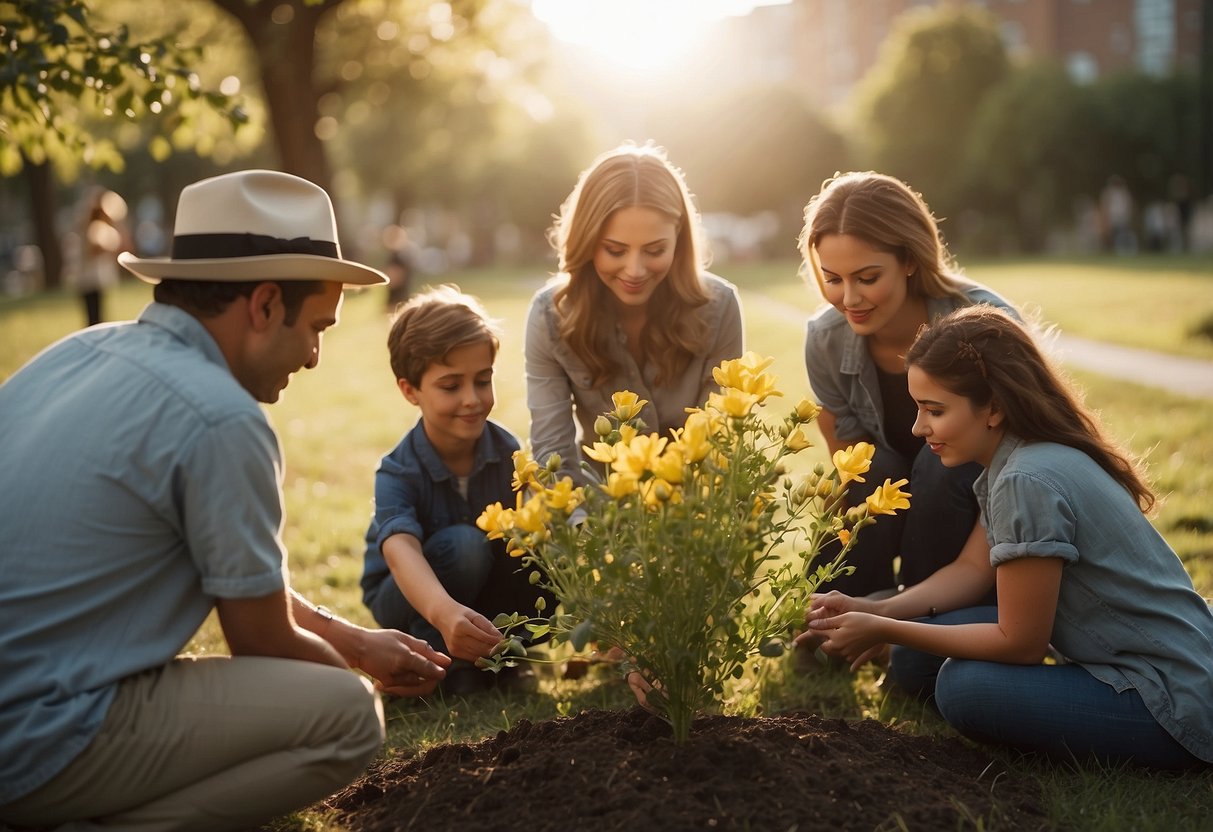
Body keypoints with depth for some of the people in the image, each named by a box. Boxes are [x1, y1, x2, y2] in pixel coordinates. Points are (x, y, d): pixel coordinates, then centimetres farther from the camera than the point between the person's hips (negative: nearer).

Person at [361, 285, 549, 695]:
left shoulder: (506, 450, -14)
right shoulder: (399, 472, -29)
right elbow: (400, 548, -47)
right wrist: (443, 612, -67)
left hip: (485, 593, 4)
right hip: (404, 596, -4)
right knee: (463, 543, -35)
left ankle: (492, 650, -3)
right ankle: (438, 658, -15)